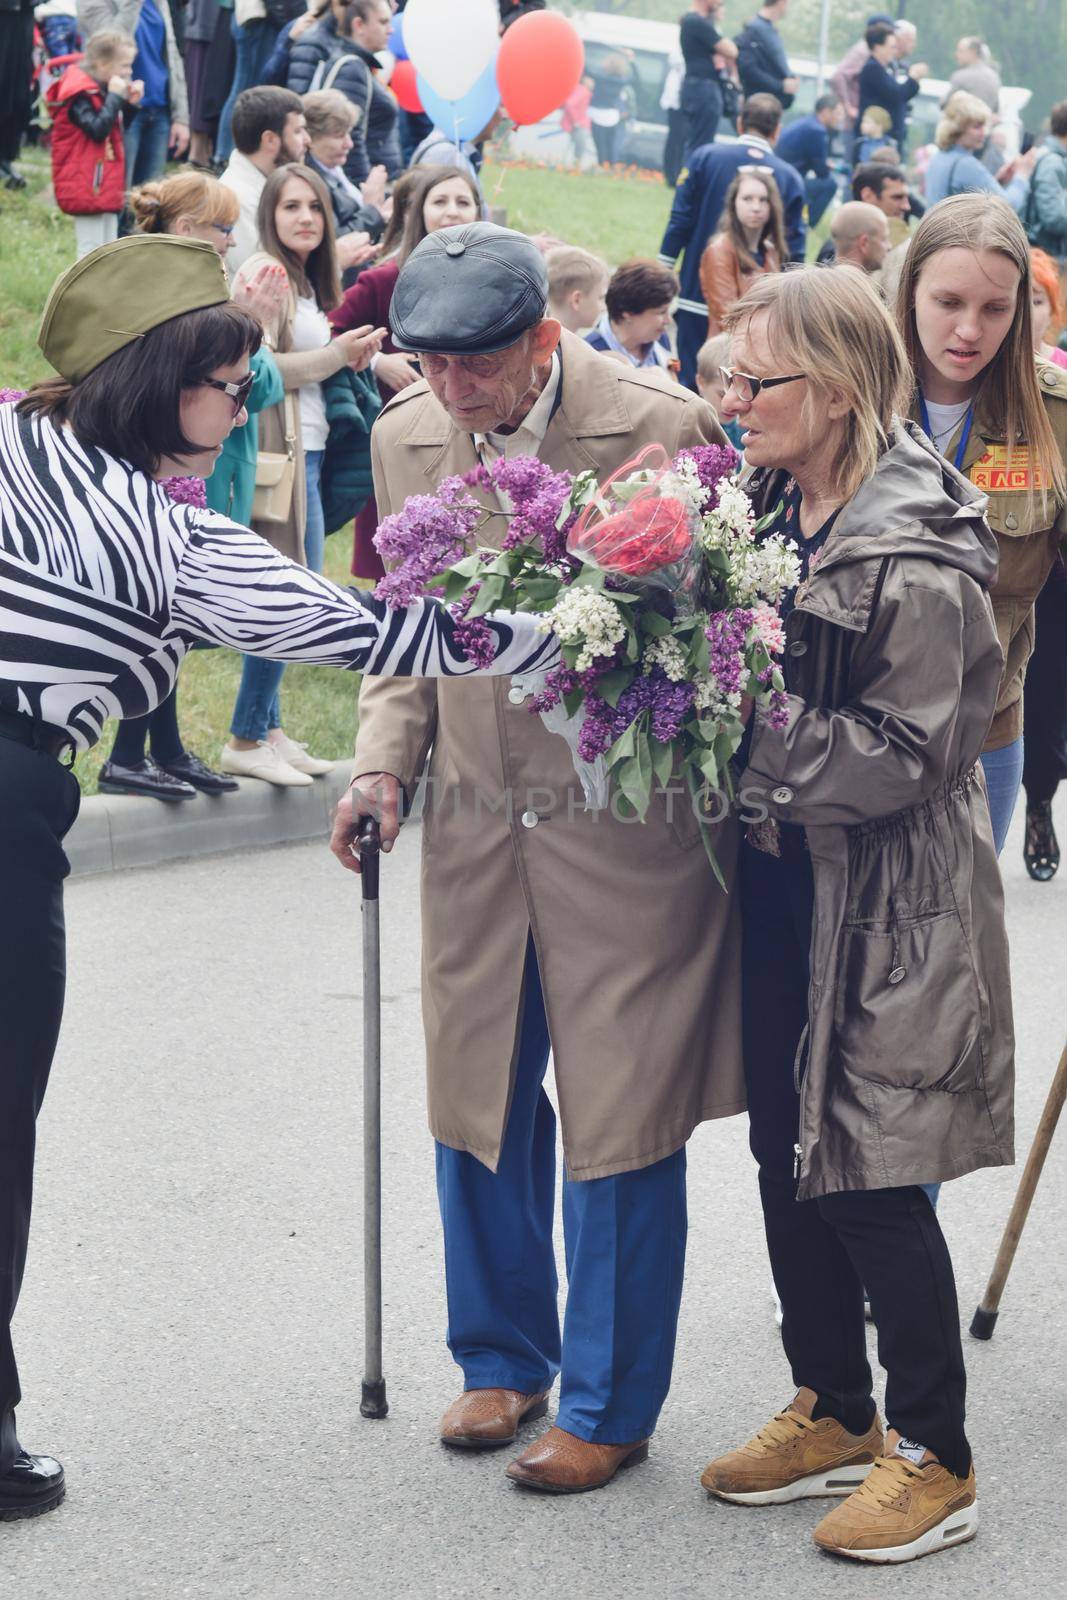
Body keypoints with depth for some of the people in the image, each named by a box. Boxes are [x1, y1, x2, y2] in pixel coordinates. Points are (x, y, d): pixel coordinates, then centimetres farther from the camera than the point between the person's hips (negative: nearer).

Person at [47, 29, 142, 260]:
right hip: (86, 186, -10)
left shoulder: (102, 89, 13)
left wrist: (128, 103, 5)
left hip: (106, 185, 10)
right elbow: (98, 129, -27)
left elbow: (116, 128, 20)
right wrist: (115, 98, -20)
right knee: (91, 248, -7)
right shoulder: (79, 95, -17)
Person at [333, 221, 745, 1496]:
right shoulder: (404, 438, 3)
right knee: (478, 1109, 15)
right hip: (475, 830, 5)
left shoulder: (661, 429, -13)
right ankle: (501, 1359, 36)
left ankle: (609, 1406, 19)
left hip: (625, 829, -5)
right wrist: (382, 762, 0)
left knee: (618, 1122, 2)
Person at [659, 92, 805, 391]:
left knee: (691, 381, 5)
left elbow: (680, 222, -4)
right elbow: (795, 248, 0)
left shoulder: (706, 157, -3)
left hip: (697, 296, 0)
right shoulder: (789, 178, -1)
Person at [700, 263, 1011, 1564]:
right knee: (789, 1156, 16)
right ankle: (832, 1412, 32)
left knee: (871, 1185, 0)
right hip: (781, 885, 8)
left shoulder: (913, 556, -21)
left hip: (886, 909, -8)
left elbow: (898, 757, -22)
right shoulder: (772, 505, 4)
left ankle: (933, 1459, 15)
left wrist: (744, 744, -21)